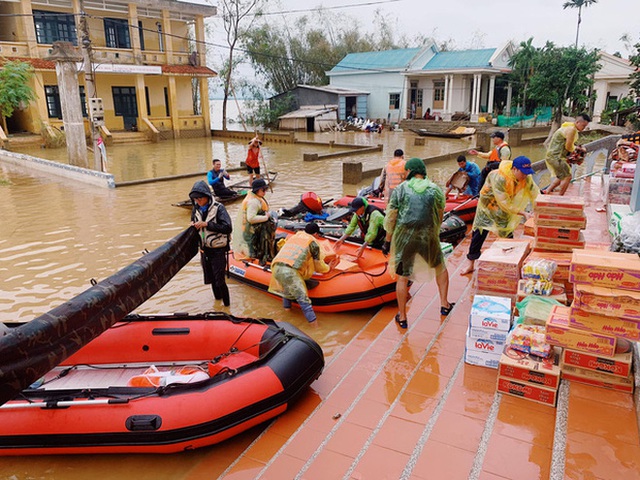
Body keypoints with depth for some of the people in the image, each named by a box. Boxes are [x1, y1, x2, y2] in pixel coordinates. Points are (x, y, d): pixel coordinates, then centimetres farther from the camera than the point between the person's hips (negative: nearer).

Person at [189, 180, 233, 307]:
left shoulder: (218, 208, -14)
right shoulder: (196, 209, 5)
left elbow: (227, 228, -23)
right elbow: (194, 224, 22)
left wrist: (207, 224, -26)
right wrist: (193, 225, -4)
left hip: (218, 250, -6)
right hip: (204, 249, 6)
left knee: (219, 280, -5)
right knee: (211, 278, 18)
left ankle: (227, 305, 11)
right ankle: (217, 299, 38)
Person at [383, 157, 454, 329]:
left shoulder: (400, 189, -4)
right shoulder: (435, 189, 1)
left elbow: (391, 217, -5)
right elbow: (440, 216, 8)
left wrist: (388, 240, 3)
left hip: (404, 237, -1)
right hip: (428, 236, 1)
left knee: (403, 277, 7)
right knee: (440, 267, 25)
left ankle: (402, 317, 15)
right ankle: (444, 304, 32)